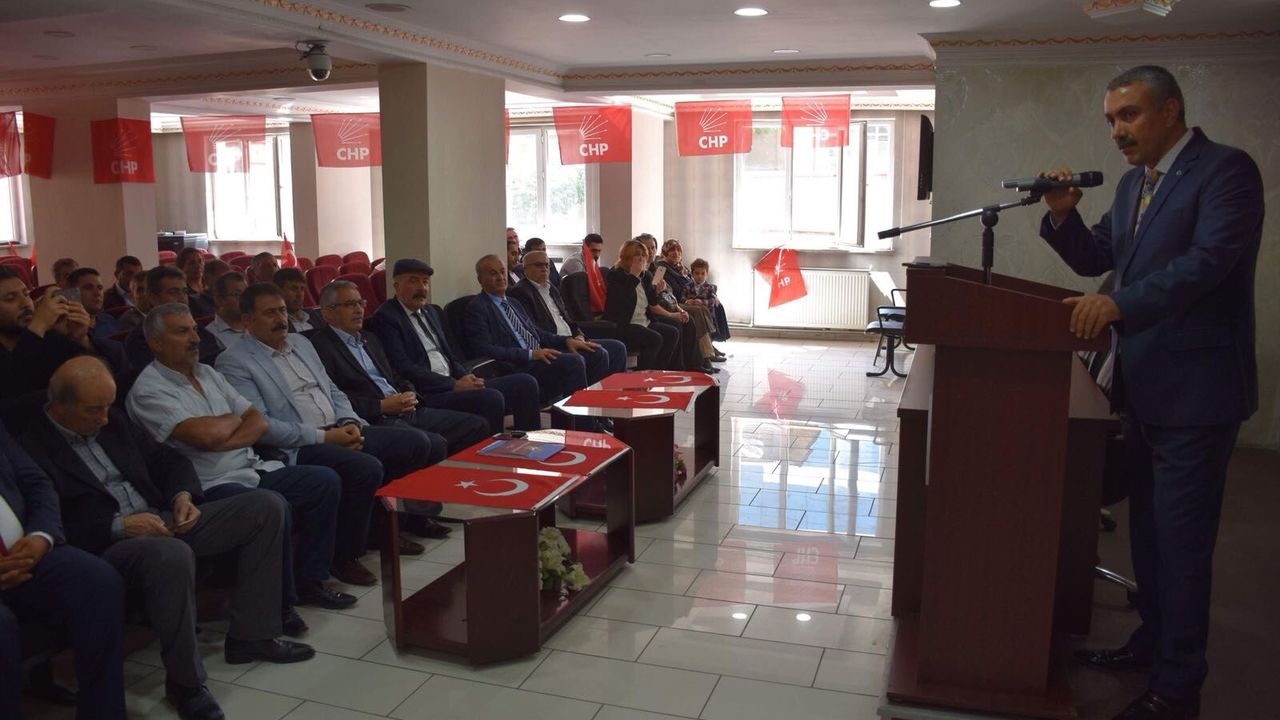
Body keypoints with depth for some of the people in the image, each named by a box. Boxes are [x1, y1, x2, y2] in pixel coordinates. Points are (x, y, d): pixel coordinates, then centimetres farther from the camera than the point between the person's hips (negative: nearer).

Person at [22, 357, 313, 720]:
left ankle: (250, 635, 1)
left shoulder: (113, 420, 14)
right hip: (105, 545, -8)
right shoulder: (30, 447, -9)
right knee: (172, 555, -42)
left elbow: (165, 459, 20)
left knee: (266, 506, -3)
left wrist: (183, 494, -1)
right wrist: (119, 526, -23)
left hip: (160, 522, 8)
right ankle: (184, 682, -19)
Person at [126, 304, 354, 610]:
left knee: (325, 480, -4)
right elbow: (204, 434, -23)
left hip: (254, 469, 8)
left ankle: (309, 581, 6)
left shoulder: (208, 373, 16)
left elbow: (258, 423, 11)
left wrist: (222, 442, -9)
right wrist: (234, 418, -1)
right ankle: (279, 602, -12)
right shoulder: (148, 389, -8)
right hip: (211, 486, -8)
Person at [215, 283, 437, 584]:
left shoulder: (301, 342, 20)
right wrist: (323, 437, -17)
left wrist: (349, 422, 0)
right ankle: (343, 556, -11)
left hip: (339, 432, 8)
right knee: (367, 468, -32)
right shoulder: (234, 362, -4)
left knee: (417, 443, -6)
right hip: (298, 448, -8)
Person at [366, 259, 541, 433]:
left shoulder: (430, 312, 21)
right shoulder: (385, 318, -4)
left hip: (453, 384, 9)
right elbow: (403, 368, -14)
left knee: (525, 383, -5)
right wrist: (454, 384, -17)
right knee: (491, 398, -32)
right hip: (427, 395, -8)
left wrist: (465, 378, 1)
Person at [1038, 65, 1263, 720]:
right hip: (1141, 383, 8)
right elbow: (1096, 259, 16)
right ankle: (1152, 640, 36)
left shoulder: (1226, 170, -12)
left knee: (1181, 537, 0)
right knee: (1148, 525, 19)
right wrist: (1063, 217, -2)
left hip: (1195, 388, -8)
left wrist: (1121, 303, -34)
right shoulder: (1133, 183, 13)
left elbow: (1210, 259, -25)